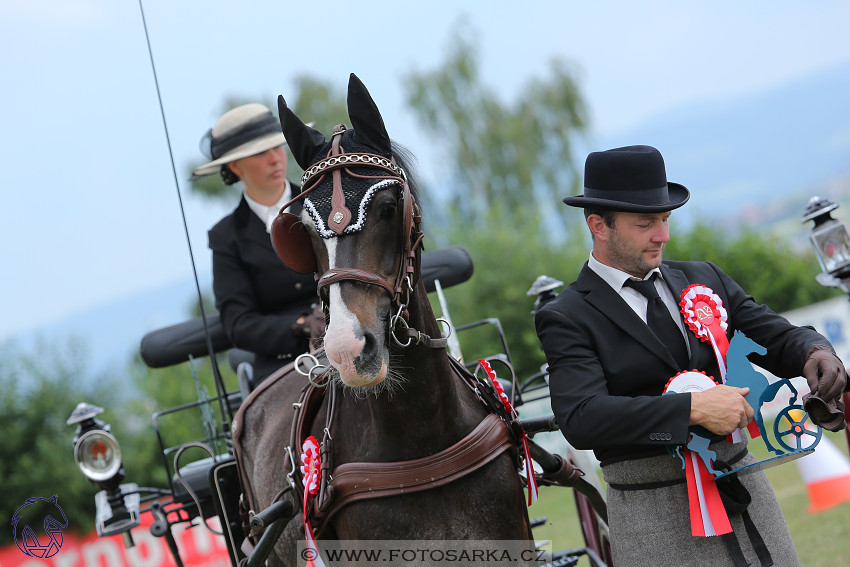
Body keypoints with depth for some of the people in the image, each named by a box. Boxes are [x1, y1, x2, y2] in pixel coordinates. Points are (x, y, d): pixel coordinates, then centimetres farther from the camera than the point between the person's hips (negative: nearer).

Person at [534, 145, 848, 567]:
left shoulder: (704, 279, 11)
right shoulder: (566, 318, -7)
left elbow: (776, 337, 9)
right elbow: (581, 419, -21)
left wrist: (814, 352, -16)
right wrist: (693, 409, -27)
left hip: (745, 489, 5)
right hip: (654, 515, -5)